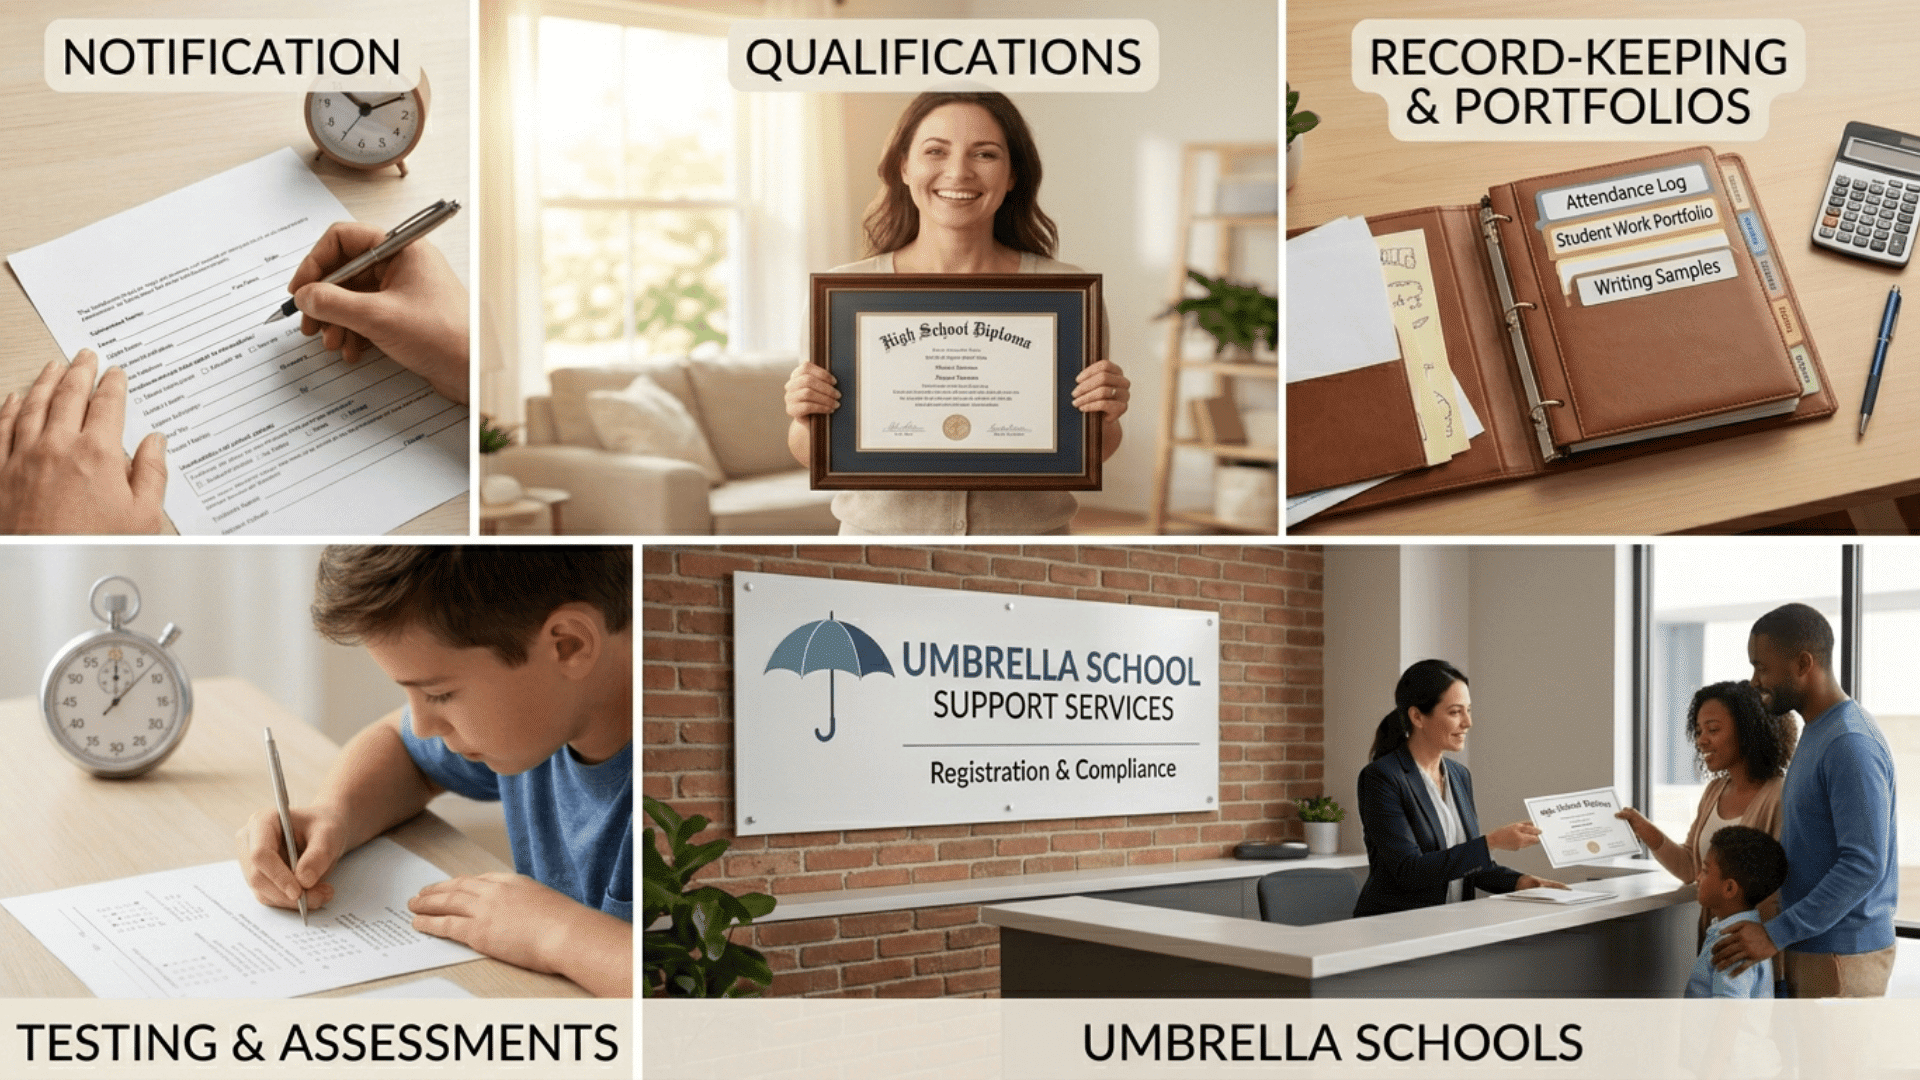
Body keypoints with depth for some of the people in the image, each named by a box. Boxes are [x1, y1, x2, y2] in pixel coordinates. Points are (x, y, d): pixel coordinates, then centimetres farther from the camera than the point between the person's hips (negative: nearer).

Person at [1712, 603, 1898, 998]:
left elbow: (1864, 864, -24)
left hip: (1843, 955, -10)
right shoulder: (1817, 733, 14)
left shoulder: (1850, 744, -18)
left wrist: (1776, 934, -24)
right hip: (1811, 948, 10)